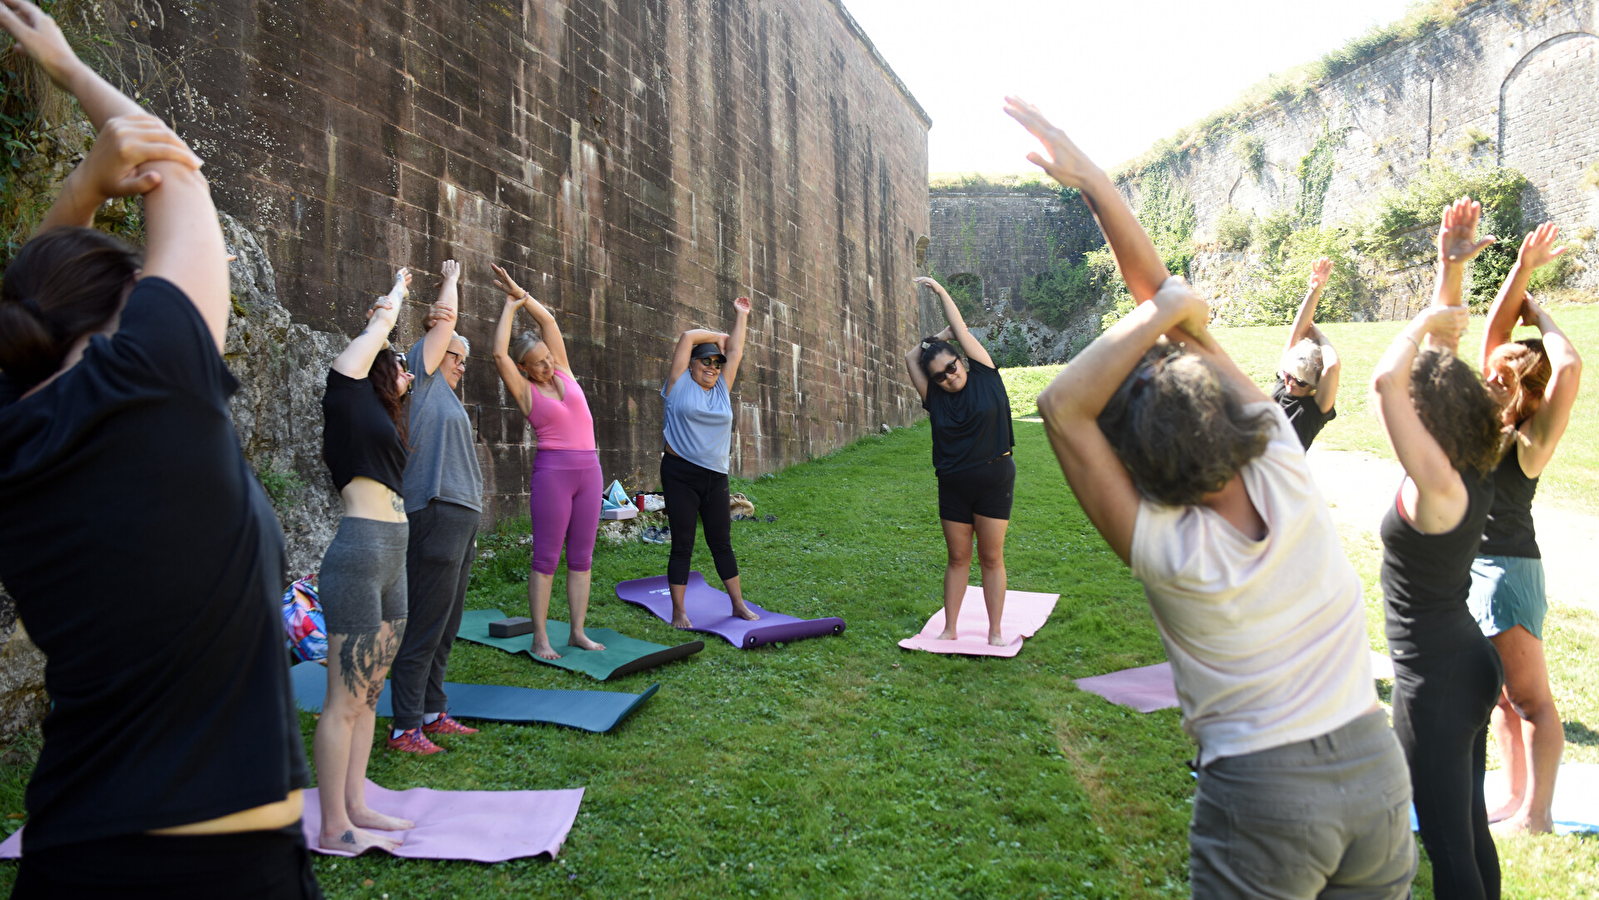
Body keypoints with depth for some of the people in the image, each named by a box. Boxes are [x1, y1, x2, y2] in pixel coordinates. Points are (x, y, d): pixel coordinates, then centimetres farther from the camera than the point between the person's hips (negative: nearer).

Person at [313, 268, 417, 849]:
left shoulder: (379, 414, 20)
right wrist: (397, 291, 28)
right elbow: (376, 331, 12)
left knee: (369, 692, 12)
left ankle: (355, 807, 21)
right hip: (360, 554, -9)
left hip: (391, 560, 9)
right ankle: (334, 828, 3)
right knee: (345, 699, -4)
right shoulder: (348, 391, 1)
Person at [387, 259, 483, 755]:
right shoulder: (419, 377, 0)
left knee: (445, 626, 13)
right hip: (436, 514, -9)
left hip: (462, 516, 9)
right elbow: (447, 321, 3)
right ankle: (404, 727, -1)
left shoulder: (444, 393, 23)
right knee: (423, 626, -7)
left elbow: (447, 324, 25)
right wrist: (451, 278, 17)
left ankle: (433, 712, 22)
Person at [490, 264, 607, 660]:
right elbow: (499, 353, -12)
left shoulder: (563, 372, 11)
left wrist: (520, 292, 8)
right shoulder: (525, 390, 0)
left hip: (589, 469, 5)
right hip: (552, 470, -5)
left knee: (581, 556, 7)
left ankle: (578, 632, 12)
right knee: (547, 557, -2)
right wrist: (509, 307, -2)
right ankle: (540, 637, 3)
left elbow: (549, 321, 10)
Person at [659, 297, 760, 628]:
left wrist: (741, 316, 22)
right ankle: (679, 613, 6)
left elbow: (736, 353, 17)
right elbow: (688, 336, -1)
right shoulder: (680, 384, 1)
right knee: (682, 546, -1)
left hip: (715, 477, 5)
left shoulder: (722, 390, 13)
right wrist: (719, 337, 12)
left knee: (722, 544, 11)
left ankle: (738, 604, 19)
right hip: (680, 474, -4)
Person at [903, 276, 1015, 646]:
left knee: (991, 558, 2)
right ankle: (949, 629, 14)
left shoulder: (985, 377, -2)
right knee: (958, 559, 8)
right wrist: (938, 336, 11)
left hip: (994, 478, -2)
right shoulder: (935, 398, 4)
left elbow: (961, 330, -2)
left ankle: (995, 632, 9)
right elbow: (911, 357, 5)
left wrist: (940, 290, 4)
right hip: (953, 484, 3)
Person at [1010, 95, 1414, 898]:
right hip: (1377, 768, 5)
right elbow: (1174, 308, -11)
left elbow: (1061, 405, -23)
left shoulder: (1169, 552, -23)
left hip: (1262, 797, -5)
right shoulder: (1284, 471, -12)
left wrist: (1159, 314, -22)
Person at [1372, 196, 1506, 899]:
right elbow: (1444, 355, 6)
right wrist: (1451, 269, 4)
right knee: (1468, 828, 21)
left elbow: (1385, 380, -34)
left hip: (1436, 679, -9)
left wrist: (1431, 319, -19)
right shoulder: (1472, 470, 0)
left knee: (1448, 843, 2)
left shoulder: (1438, 486, -24)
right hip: (1468, 664, 9)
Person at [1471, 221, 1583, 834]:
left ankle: (1536, 816, 5)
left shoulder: (1530, 441, -14)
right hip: (1469, 564, 8)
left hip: (1508, 567, -8)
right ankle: (1517, 799, 26)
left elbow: (1570, 368, -29)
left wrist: (1541, 317, -13)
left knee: (1530, 698, -1)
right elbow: (1495, 327, 5)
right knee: (1500, 695, 15)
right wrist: (1522, 269, -2)